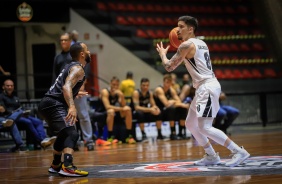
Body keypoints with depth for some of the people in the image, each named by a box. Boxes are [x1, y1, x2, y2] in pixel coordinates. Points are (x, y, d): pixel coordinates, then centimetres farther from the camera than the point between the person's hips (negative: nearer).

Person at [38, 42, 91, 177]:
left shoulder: (71, 66, 20)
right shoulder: (78, 69, -10)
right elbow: (66, 86, -28)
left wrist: (76, 93, 54)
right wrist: (72, 106, -42)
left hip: (48, 103, 10)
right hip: (54, 105, -10)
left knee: (64, 134, 29)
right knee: (71, 134, -23)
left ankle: (55, 165, 43)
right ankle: (67, 167, -41)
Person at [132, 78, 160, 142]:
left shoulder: (150, 93, 0)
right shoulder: (136, 93, -19)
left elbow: (153, 105, -1)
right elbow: (137, 107, -30)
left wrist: (156, 108, -27)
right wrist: (150, 109, -41)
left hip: (146, 112, 6)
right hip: (136, 113, -6)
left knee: (158, 113, -18)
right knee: (140, 113, -40)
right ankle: (143, 135, -35)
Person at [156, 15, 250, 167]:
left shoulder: (187, 45, -11)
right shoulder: (201, 43, 17)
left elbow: (169, 67, -9)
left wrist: (162, 54, 11)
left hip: (207, 88, -10)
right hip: (204, 88, 10)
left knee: (204, 127, -15)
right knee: (190, 124, 17)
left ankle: (239, 152, -16)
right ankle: (211, 156, 21)